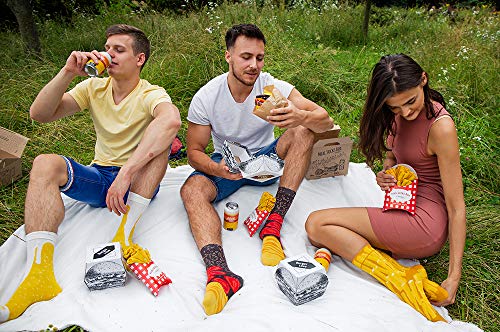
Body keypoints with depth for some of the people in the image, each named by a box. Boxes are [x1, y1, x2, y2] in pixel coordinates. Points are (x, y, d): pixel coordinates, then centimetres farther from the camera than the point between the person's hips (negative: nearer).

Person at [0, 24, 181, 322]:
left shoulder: (150, 95, -10)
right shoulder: (94, 88, 5)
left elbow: (172, 120, -37)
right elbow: (39, 114, -4)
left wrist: (126, 172, -44)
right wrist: (68, 73, -17)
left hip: (140, 183, -4)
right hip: (99, 178, 4)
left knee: (160, 137, -29)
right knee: (45, 164, -21)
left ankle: (124, 234, -36)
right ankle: (39, 272, -33)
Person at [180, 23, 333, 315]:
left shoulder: (274, 88, -14)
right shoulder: (206, 98, -14)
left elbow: (326, 121, -22)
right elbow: (195, 151, -9)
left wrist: (301, 117, -46)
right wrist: (218, 169, -32)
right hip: (226, 162, 0)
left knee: (304, 132, -26)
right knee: (192, 190, -29)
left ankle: (273, 226, -32)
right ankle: (219, 273, -48)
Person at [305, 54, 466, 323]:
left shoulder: (440, 126, -17)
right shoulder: (398, 115, 6)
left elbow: (456, 207, -16)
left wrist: (454, 277, -17)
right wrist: (385, 175, -5)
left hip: (424, 221, -9)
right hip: (404, 211, 9)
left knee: (316, 224, -15)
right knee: (318, 232, -4)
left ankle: (402, 280, -20)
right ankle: (402, 279, -14)